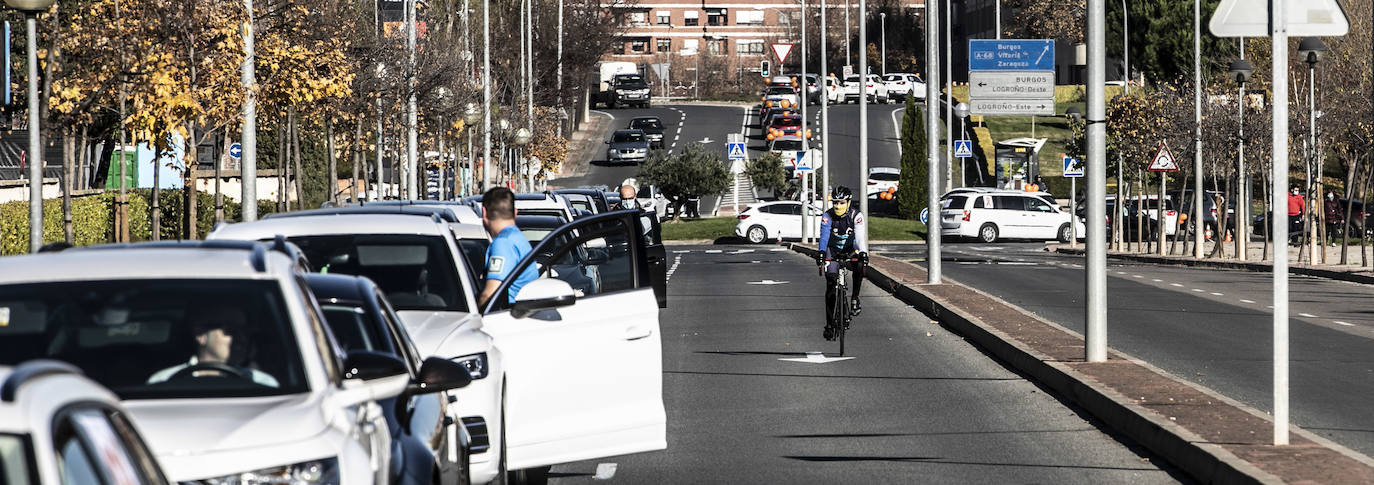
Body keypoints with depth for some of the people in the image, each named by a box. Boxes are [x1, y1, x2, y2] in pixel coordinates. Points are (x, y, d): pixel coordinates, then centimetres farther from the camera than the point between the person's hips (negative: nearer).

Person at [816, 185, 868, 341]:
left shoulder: (856, 216, -20)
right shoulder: (827, 217, -19)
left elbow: (860, 236, -32)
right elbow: (824, 236, -32)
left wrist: (862, 252, -52)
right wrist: (821, 252, -51)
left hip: (850, 251, 0)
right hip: (833, 251, 0)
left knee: (859, 266, -34)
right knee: (831, 285, -9)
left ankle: (855, 297, -15)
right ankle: (829, 324, -3)